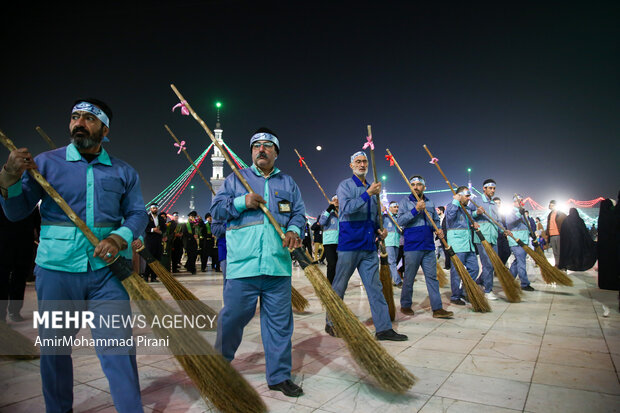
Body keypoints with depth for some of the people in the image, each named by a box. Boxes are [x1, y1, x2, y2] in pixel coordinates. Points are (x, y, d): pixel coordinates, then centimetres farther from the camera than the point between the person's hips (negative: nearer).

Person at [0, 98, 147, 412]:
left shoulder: (123, 171, 8)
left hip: (107, 269, 0)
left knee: (118, 345, -1)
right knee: (54, 348, 12)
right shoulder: (45, 162, 5)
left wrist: (119, 238, -13)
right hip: (57, 269, 1)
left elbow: (138, 214, 6)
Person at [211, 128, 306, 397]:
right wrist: (242, 202, -9)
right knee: (232, 317, 3)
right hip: (242, 264, -2)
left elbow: (299, 213, 12)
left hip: (278, 264, 3)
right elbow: (216, 209, 6)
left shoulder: (287, 183, 19)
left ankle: (279, 376, 21)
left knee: (279, 321, 7)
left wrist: (294, 230, -9)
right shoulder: (236, 178, 13)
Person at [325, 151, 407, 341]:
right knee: (339, 286, 3)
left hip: (369, 246, 6)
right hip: (349, 244, -6)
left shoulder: (371, 188, 18)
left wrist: (379, 231, 8)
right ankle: (332, 323, 19)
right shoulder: (345, 186, -2)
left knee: (375, 287, 4)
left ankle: (383, 328, 8)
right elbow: (347, 208, -20)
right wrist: (368, 193, -26)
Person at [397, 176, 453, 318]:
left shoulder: (430, 203, 15)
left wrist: (438, 229, 1)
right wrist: (416, 209, -20)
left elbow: (436, 220, 23)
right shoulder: (405, 202, 0)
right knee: (409, 278, 3)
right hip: (412, 246, -5)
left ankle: (437, 308, 7)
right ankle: (405, 306, 17)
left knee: (432, 277, 4)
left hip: (429, 246, 5)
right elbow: (400, 221, -12)